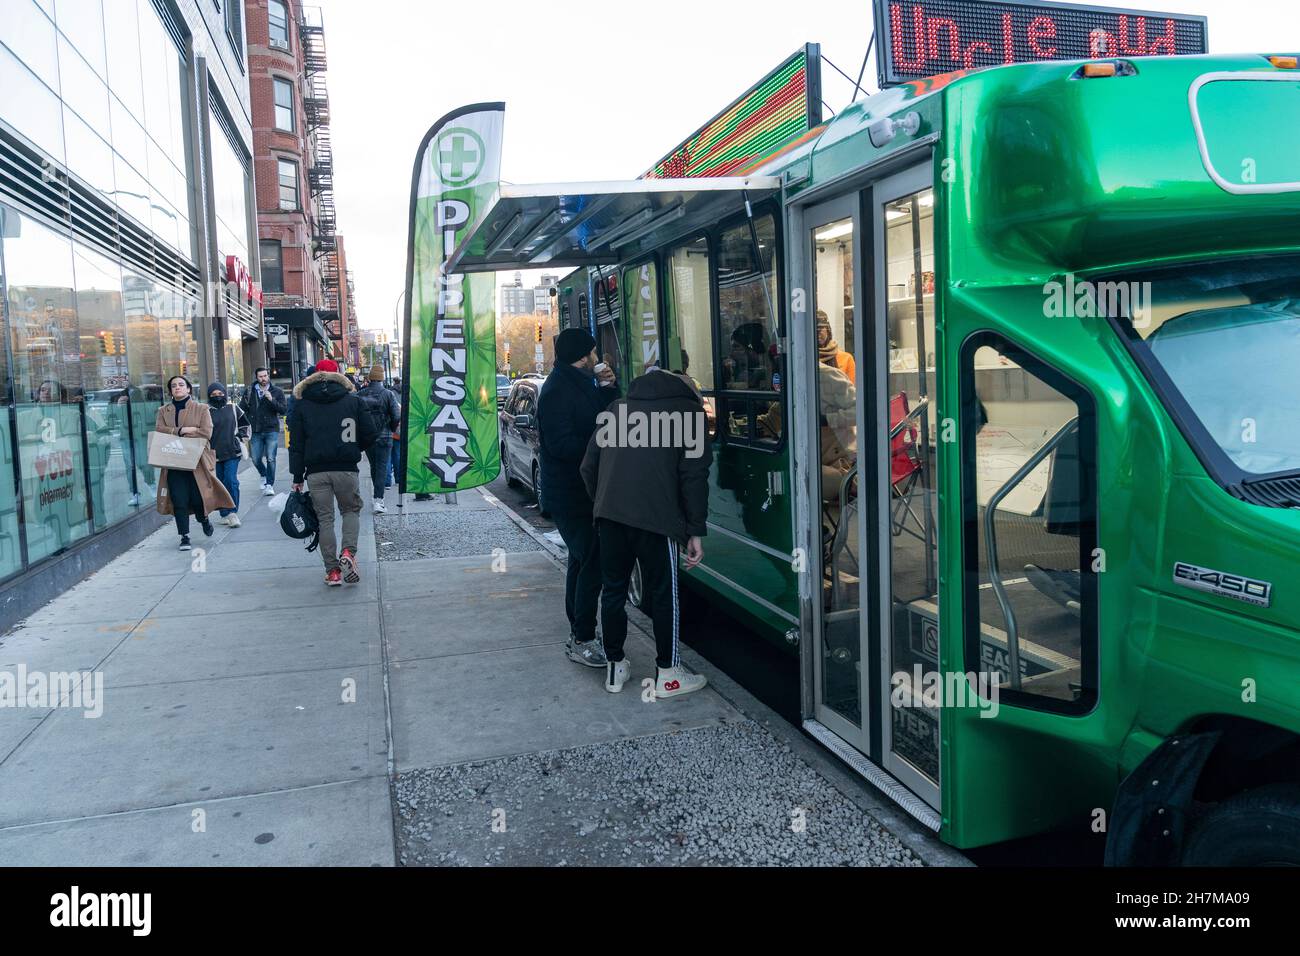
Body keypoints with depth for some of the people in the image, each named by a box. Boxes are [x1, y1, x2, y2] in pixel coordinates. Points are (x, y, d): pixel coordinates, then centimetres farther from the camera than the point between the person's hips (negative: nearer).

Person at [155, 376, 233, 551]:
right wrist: (182, 430, -16)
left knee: (197, 498, -5)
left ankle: (203, 518, 29)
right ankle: (185, 536, 6)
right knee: (179, 500, -3)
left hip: (197, 461, -2)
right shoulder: (163, 411, 13)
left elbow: (206, 432, -8)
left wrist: (174, 435, -8)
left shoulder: (201, 409, 5)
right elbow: (159, 430, -3)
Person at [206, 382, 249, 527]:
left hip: (232, 452, 0)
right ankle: (225, 514, 12)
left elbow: (245, 424, 19)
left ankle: (232, 512, -7)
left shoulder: (233, 408, 7)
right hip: (216, 453, 1)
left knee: (231, 481, -11)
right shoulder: (207, 412, 3)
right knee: (221, 483, 5)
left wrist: (239, 436, 5)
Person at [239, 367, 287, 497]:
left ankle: (269, 484, 7)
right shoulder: (249, 391, 6)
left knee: (270, 459, -5)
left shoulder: (277, 391, 1)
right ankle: (264, 476, 33)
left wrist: (272, 400, -19)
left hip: (271, 430, -2)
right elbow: (242, 409, 8)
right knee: (256, 459, 4)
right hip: (256, 431, 2)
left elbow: (283, 410, -6)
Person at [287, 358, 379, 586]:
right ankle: (348, 552, -8)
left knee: (325, 518, 7)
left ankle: (332, 570, 6)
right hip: (346, 469, -1)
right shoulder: (353, 400, 4)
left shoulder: (301, 404, 7)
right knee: (351, 510, 16)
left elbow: (296, 443, 5)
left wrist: (297, 477, 8)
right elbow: (370, 435, 1)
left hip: (316, 471, 1)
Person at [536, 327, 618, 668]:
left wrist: (607, 386, 3)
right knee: (592, 565, -10)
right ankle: (582, 641, -3)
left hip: (580, 494, 11)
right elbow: (562, 444, -27)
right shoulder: (557, 390, -19)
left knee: (583, 561, 18)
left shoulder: (579, 384, 13)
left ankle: (579, 633, 29)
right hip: (571, 495, -11)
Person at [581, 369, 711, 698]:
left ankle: (614, 668, 24)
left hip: (609, 514, 5)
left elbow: (589, 464, 17)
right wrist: (695, 530, 0)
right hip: (656, 517, -4)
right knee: (664, 594, 7)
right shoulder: (689, 410, 8)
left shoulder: (619, 406, 21)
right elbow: (694, 476, -2)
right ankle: (667, 674, 16)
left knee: (613, 589, 14)